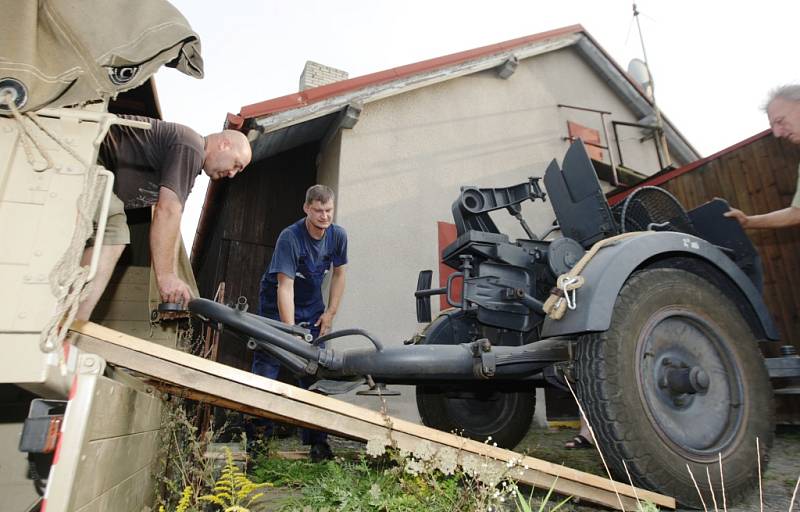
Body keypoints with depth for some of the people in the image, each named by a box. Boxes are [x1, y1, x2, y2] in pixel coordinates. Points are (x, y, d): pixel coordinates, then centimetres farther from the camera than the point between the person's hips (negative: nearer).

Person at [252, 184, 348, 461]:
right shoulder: (290, 237, -25)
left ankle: (316, 440, 11)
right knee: (266, 366, -7)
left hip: (312, 306, 4)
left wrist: (330, 313, -4)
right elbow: (285, 287, -29)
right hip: (277, 304, -4)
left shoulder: (338, 235, -11)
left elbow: (338, 274, 2)